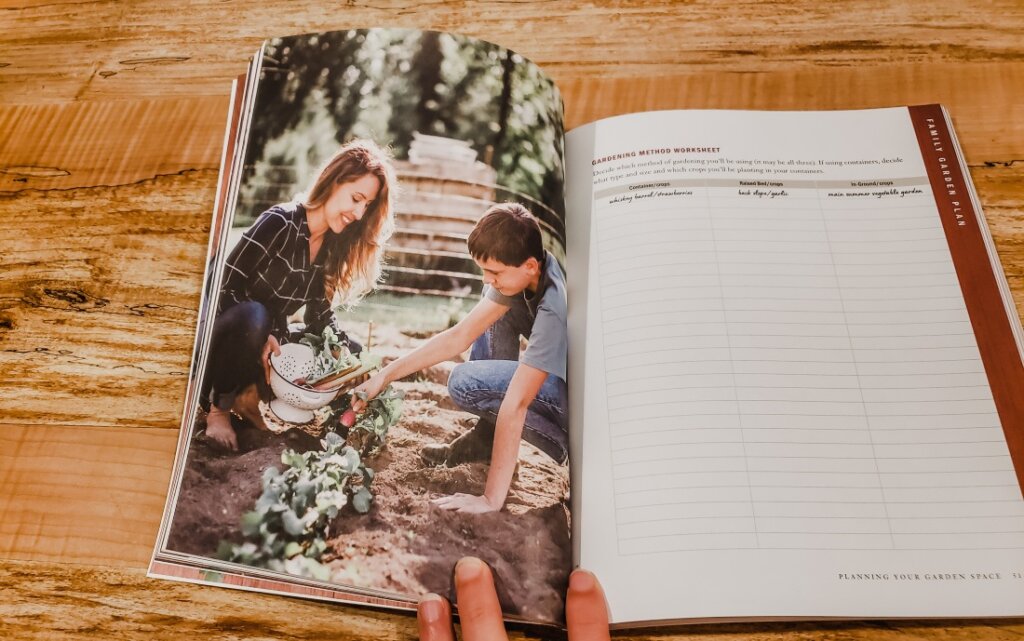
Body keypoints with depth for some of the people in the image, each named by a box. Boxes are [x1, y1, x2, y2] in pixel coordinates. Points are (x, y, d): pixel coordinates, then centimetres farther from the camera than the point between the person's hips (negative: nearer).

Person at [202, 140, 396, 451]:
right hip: (228, 326, -6)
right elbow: (227, 286, -21)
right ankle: (218, 406, -14)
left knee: (352, 354, -8)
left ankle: (250, 393, -2)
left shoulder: (333, 246, -2)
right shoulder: (280, 222, -22)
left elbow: (319, 315, -1)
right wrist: (263, 337, -30)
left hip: (270, 336, 7)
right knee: (253, 316, -39)